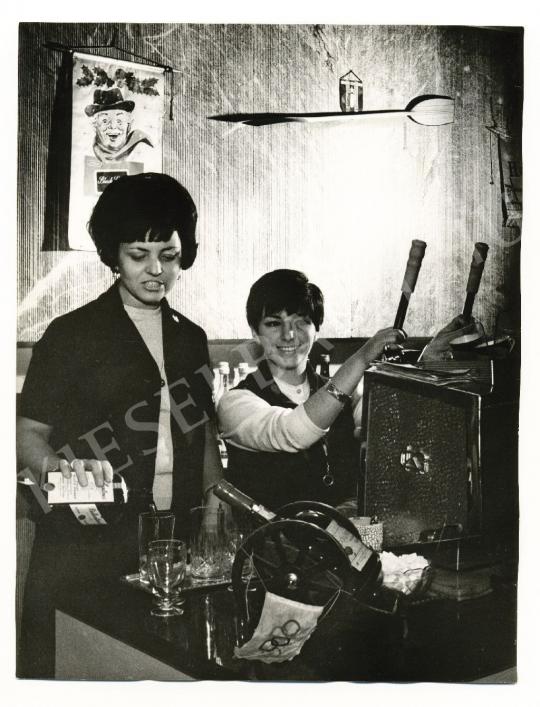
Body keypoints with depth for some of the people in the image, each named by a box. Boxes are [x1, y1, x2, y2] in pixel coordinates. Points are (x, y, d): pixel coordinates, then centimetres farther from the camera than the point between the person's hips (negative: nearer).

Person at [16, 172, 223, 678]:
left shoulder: (191, 338, 11)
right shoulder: (71, 335, -3)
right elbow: (28, 434, -3)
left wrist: (215, 512, 7)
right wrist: (62, 466, -24)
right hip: (84, 549, -4)